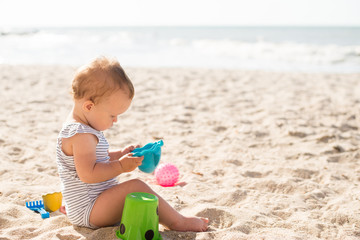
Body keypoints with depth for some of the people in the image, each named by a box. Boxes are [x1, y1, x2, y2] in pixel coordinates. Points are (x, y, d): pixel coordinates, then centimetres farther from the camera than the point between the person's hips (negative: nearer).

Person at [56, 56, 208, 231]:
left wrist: (120, 155, 11)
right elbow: (88, 174, -31)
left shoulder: (80, 130, 11)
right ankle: (177, 223, -17)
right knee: (136, 187, -24)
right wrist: (121, 166, -25)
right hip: (87, 212, -11)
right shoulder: (81, 135, -23)